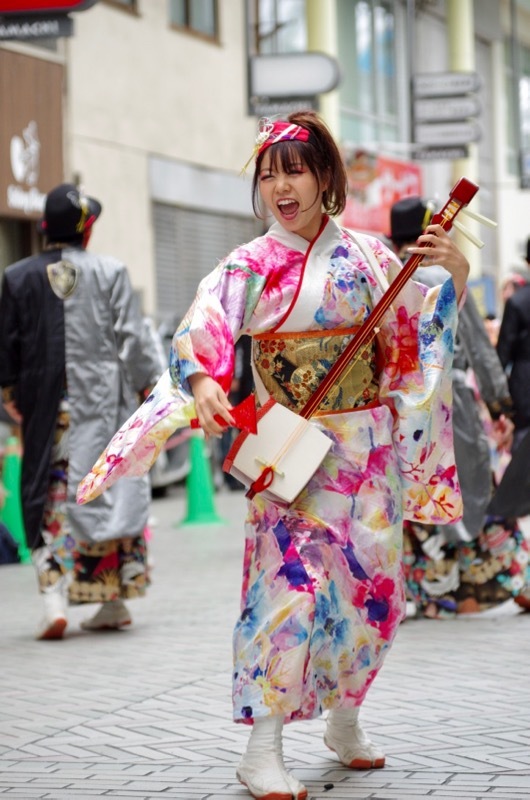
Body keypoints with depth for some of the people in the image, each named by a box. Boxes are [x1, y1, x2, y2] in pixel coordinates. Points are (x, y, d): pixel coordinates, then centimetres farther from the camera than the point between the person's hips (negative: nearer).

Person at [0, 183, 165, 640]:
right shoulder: (110, 273, -6)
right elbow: (133, 339, -4)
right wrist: (153, 384, 6)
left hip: (46, 408, 1)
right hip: (105, 404, -1)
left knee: (50, 498, 7)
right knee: (112, 490, 8)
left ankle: (55, 597, -6)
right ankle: (114, 600, 12)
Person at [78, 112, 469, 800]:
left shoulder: (367, 255, 5)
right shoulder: (249, 267, -2)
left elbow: (423, 333, 11)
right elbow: (199, 341, -10)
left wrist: (456, 272, -4)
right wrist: (203, 384, -30)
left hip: (370, 450, 3)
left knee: (371, 588, 8)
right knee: (290, 586, -13)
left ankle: (344, 720, 29)